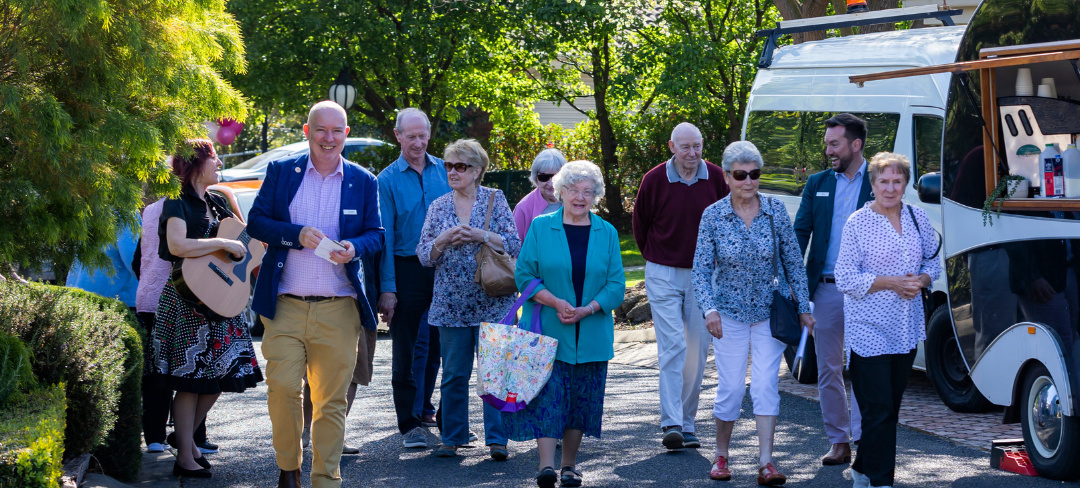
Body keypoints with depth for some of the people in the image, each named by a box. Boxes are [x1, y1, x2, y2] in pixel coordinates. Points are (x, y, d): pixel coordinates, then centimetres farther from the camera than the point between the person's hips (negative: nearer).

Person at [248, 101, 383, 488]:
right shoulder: (281, 172, 8)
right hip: (286, 306, -1)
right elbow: (256, 221, 4)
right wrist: (298, 235, -13)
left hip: (339, 310, 1)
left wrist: (355, 248, -12)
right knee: (282, 387, -11)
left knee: (331, 400, 3)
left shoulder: (364, 181, 10)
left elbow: (376, 234, 10)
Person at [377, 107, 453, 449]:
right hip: (407, 270, -2)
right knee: (404, 353, 3)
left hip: (444, 269, 2)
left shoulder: (443, 171, 8)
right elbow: (385, 237, -4)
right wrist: (387, 289, -10)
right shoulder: (388, 180, 0)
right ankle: (409, 424, 9)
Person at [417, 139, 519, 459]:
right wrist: (443, 240, -13)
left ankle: (497, 438, 3)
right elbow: (424, 256, 6)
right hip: (451, 305, 2)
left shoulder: (494, 200, 3)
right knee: (454, 375, 5)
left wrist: (479, 235, -15)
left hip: (492, 303, -2)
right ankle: (452, 437, 14)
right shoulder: (439, 206, 10)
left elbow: (514, 245, -3)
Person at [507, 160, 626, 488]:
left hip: (591, 335, 2)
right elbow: (525, 275, -1)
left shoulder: (606, 233, 7)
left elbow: (616, 285, 4)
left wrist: (587, 309, -12)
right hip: (547, 331, -2)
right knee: (547, 395, -12)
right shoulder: (540, 227, 3)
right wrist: (556, 303, -15)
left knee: (581, 400, 6)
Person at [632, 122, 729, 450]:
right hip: (664, 275, -3)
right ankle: (671, 423, -15)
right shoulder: (655, 180, -6)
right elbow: (640, 223, 9)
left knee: (698, 351, 5)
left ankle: (687, 423, 14)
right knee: (672, 347, -12)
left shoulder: (715, 178, -1)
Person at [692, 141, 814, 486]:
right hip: (730, 313, 0)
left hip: (770, 312, 0)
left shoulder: (775, 211, -5)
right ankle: (721, 456, 21)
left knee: (765, 386, -6)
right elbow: (702, 268, -6)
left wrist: (803, 308, 2)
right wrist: (710, 309, -20)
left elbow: (793, 262, 2)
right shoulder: (713, 215, -7)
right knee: (730, 388, 1)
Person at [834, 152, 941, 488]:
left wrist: (921, 280, -6)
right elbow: (845, 279, -10)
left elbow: (933, 262, 16)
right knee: (878, 410, -8)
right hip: (868, 331, -6)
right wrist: (892, 283, -18)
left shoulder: (917, 218, 7)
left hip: (906, 330, 6)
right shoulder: (858, 223, -8)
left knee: (891, 408, 12)